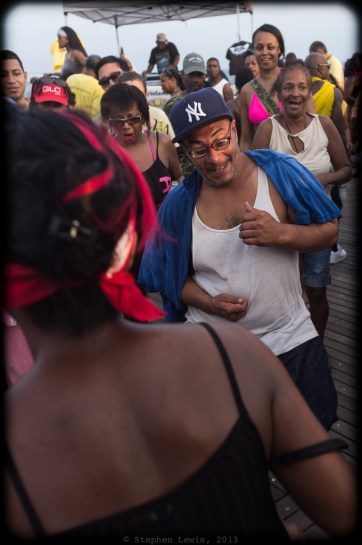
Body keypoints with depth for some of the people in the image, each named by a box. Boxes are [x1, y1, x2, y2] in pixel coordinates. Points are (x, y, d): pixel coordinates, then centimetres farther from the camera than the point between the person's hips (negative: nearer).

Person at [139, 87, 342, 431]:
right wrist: (210, 304, -16)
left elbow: (329, 232, -4)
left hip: (291, 339, 0)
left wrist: (280, 233, -24)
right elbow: (173, 276, 3)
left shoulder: (281, 172, -10)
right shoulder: (179, 205, -6)